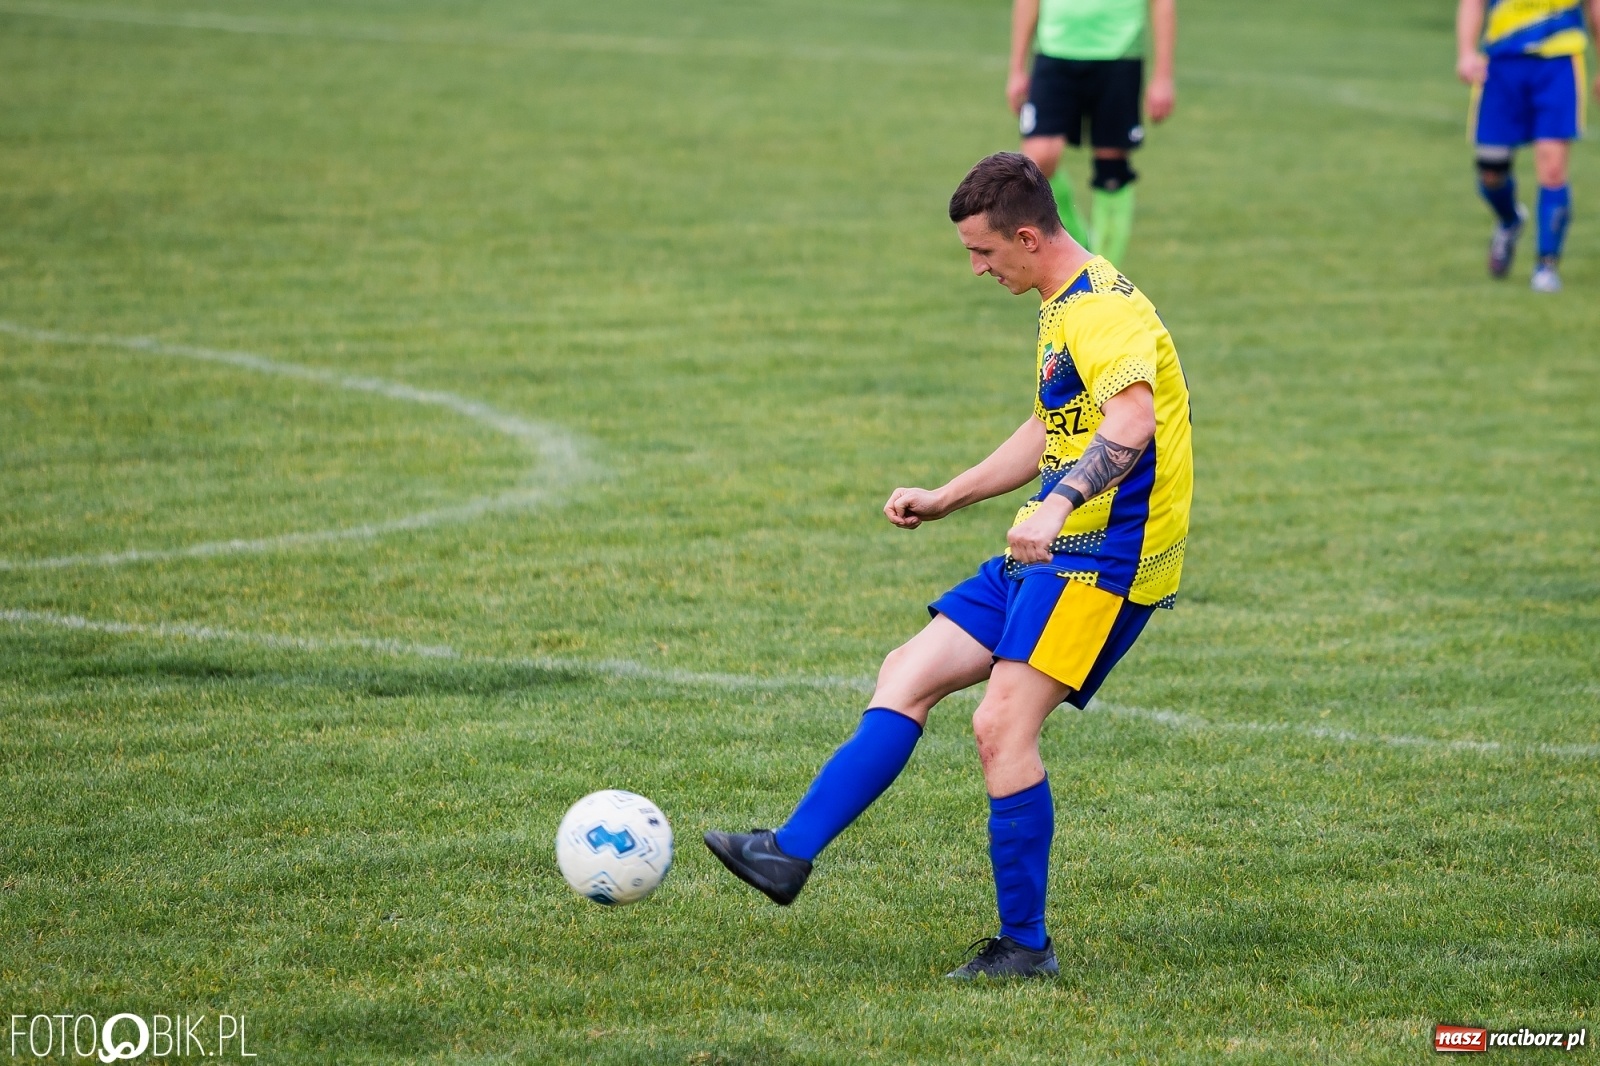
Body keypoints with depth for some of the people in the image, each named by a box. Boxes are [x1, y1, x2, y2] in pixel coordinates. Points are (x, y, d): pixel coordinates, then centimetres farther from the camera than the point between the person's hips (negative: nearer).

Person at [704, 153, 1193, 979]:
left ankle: (1024, 947, -7)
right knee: (907, 676, 8)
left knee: (1002, 727, -16)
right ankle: (792, 853, 7)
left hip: (1103, 556, -11)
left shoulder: (1104, 309, -16)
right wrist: (944, 500, 33)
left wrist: (1057, 506, -47)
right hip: (1053, 552, 11)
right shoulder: (1063, 309, 17)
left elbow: (1131, 423, -34)